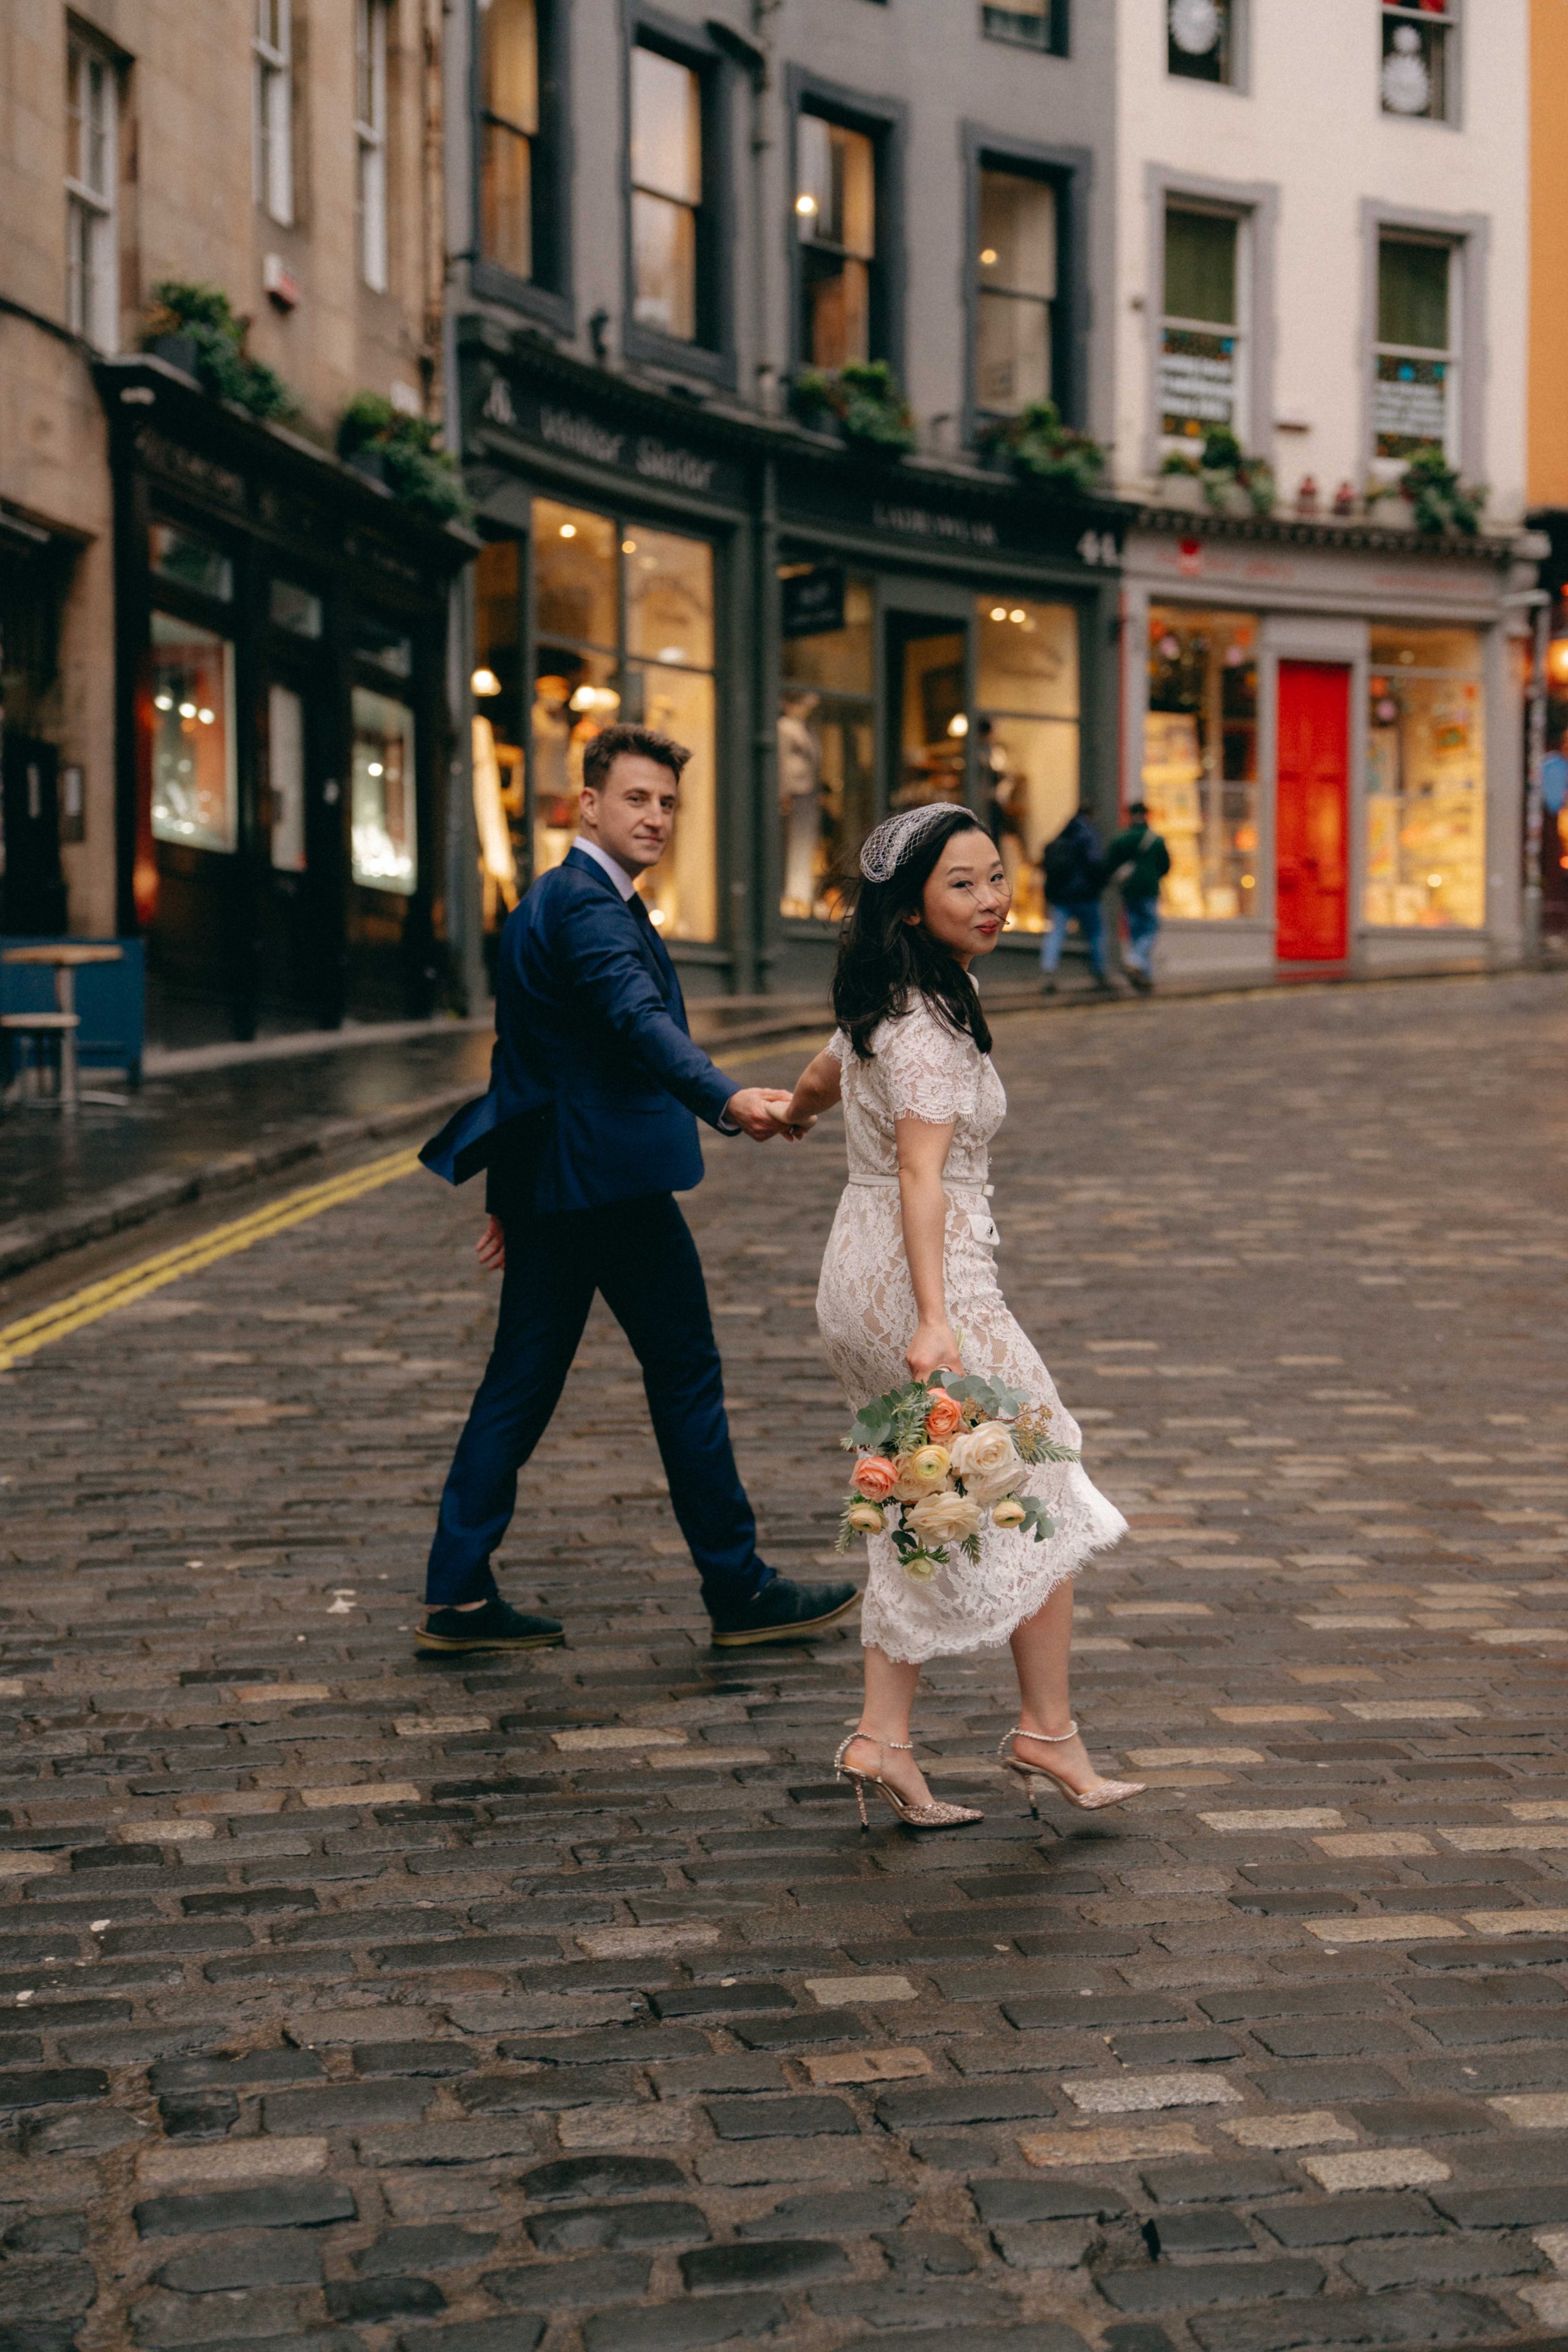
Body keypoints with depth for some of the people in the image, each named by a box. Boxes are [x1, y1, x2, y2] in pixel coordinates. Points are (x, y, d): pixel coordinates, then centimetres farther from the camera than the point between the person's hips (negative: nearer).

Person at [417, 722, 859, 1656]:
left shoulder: (552, 900, 18)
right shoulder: (584, 904, -14)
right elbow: (640, 1019, -33)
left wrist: (512, 1195, 25)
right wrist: (729, 1099, -48)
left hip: (554, 1184, 10)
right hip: (614, 1181, -10)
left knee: (521, 1385, 9)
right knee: (688, 1376, 1)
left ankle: (459, 1595, 9)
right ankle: (740, 1590, 10)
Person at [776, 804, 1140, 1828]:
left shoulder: (883, 1006, 12)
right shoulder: (930, 1024, -17)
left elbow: (820, 1078, 32)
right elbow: (922, 1174, -27)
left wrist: (790, 1113, 56)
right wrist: (935, 1319, -35)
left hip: (856, 1280, 9)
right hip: (923, 1279, -9)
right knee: (1038, 1494, 4)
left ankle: (884, 1738, 11)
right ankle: (1048, 1731, 13)